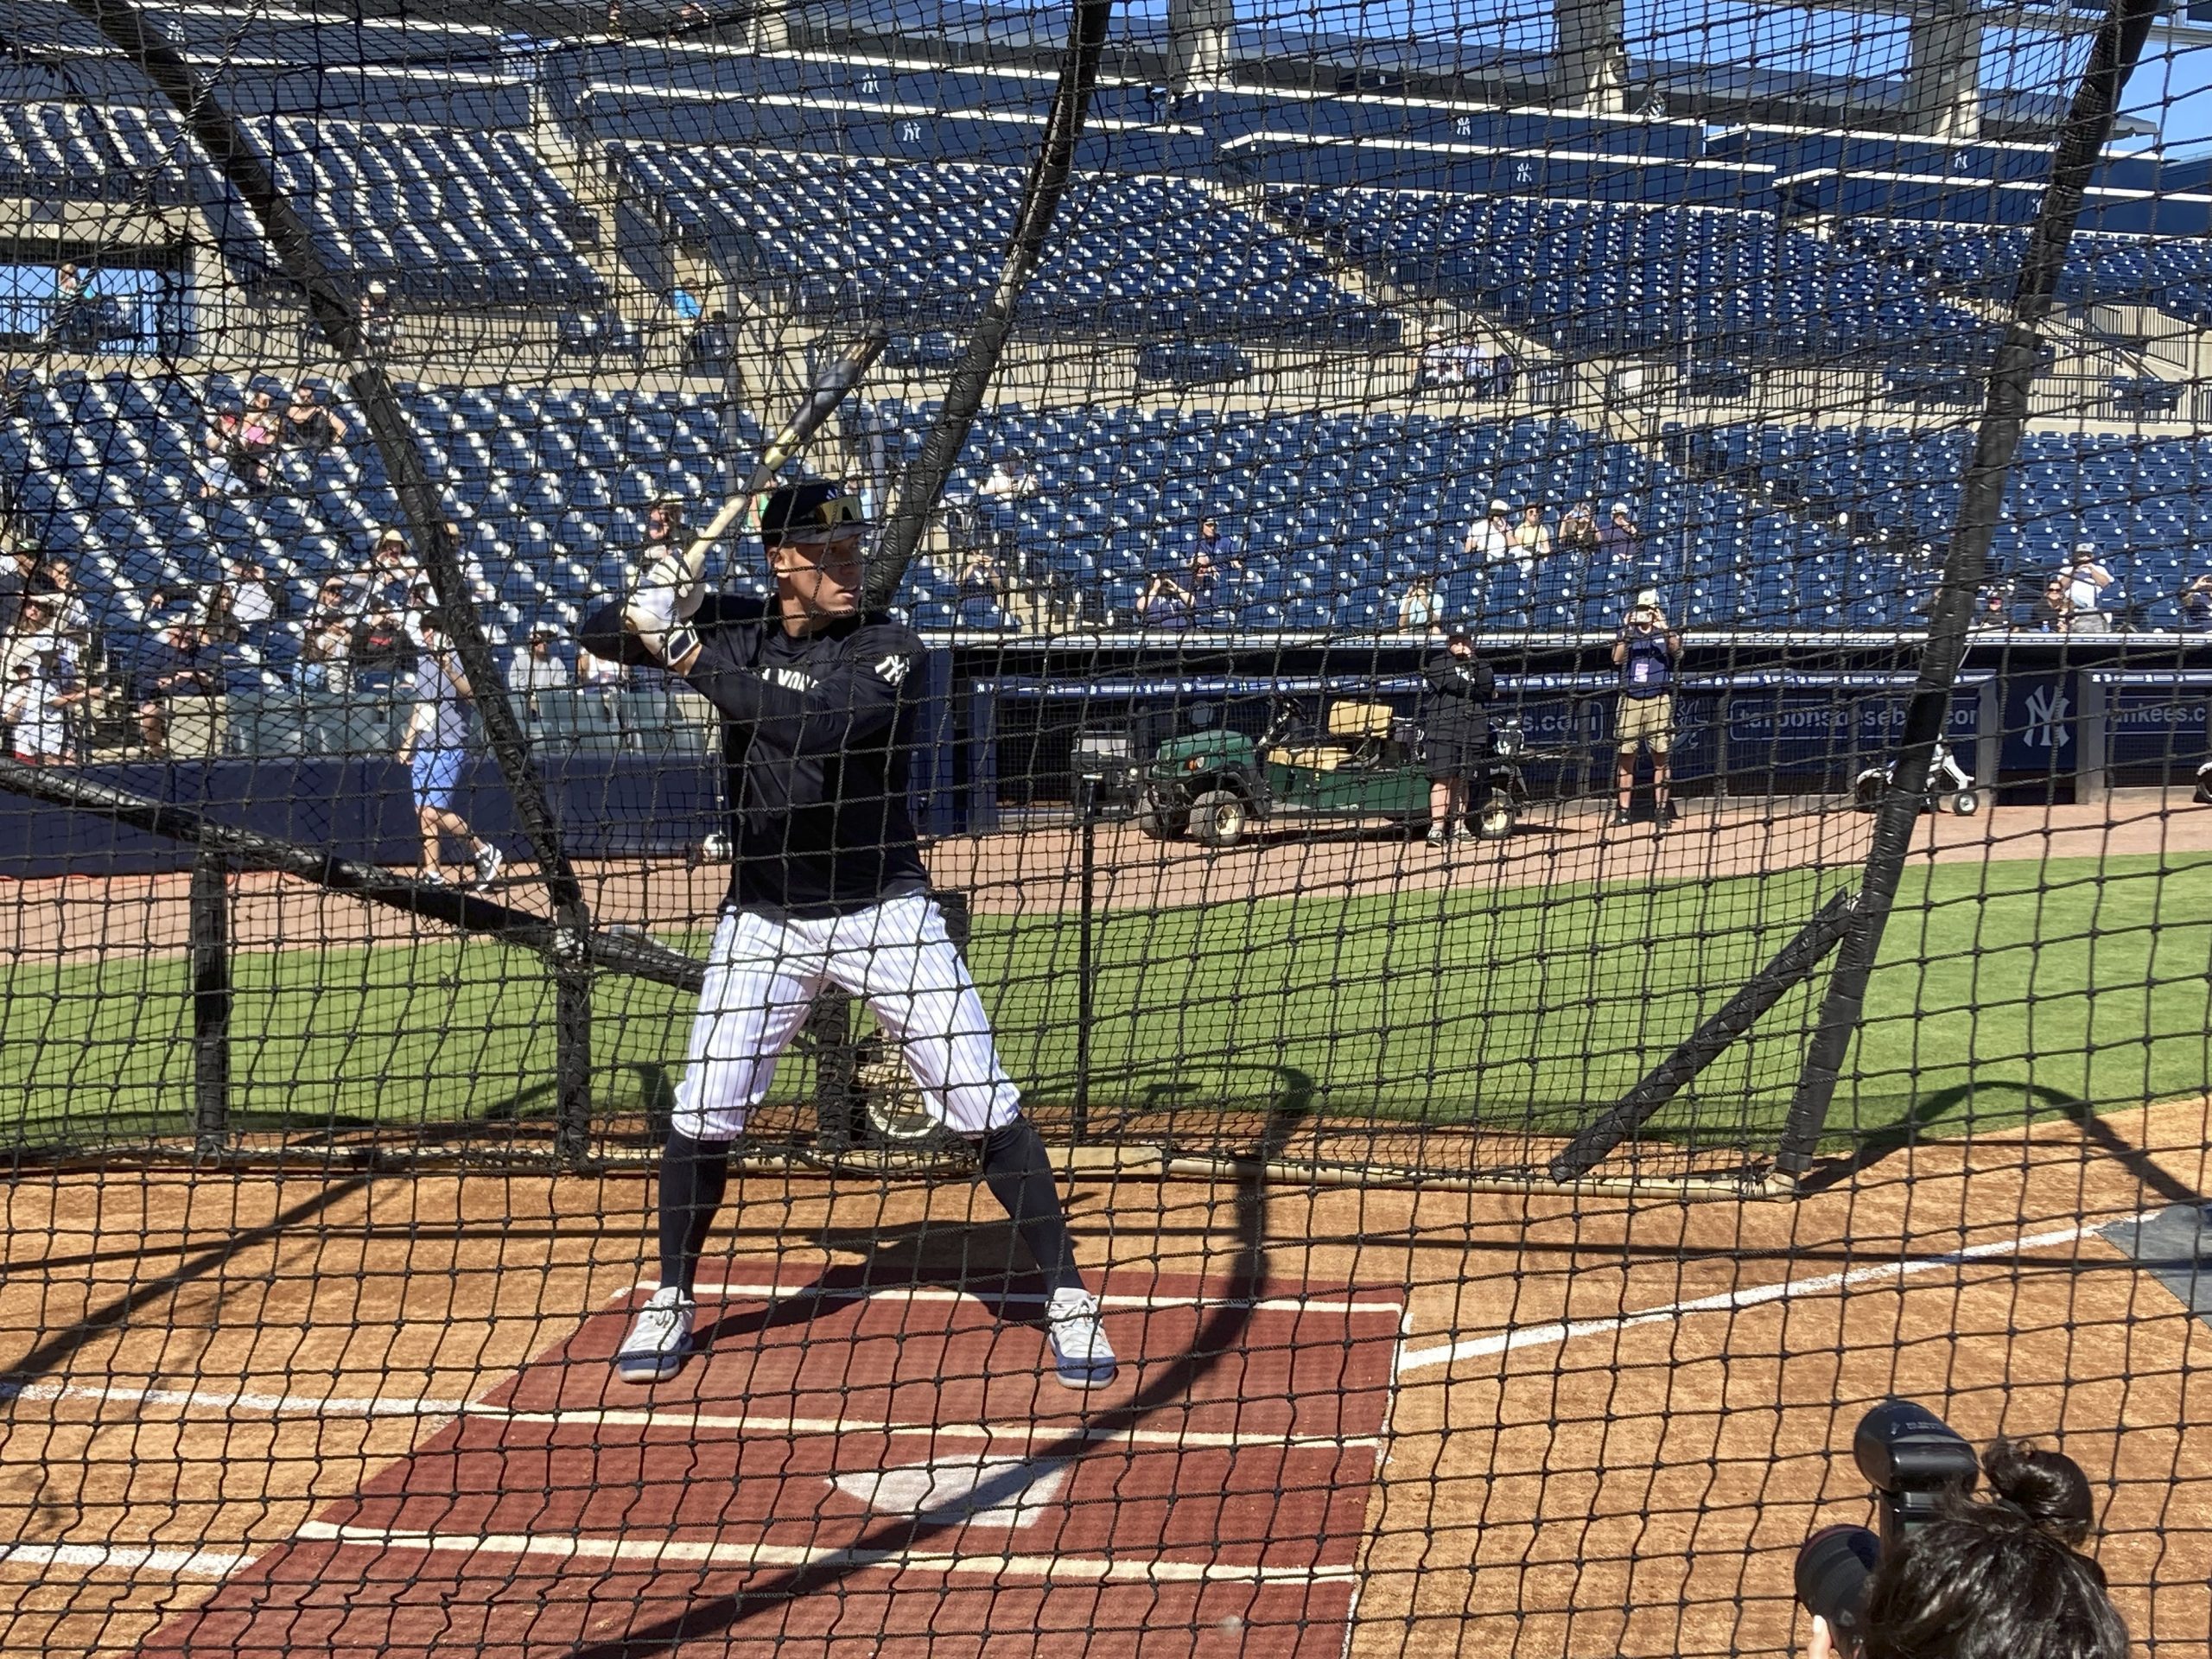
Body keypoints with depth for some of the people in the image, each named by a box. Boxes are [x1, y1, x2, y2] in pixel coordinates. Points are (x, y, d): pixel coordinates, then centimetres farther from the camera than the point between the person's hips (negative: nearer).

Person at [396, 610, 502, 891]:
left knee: (432, 811, -15)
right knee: (423, 812, 4)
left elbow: (475, 698, -22)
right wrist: (407, 743, 20)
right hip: (423, 748, 8)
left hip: (449, 748, -8)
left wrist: (450, 671, -33)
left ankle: (485, 851, 0)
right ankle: (432, 876, 8)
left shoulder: (458, 661, -8)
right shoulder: (424, 662, 15)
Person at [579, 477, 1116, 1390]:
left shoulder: (889, 649, -13)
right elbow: (598, 636, 3)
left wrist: (688, 651, -27)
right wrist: (647, 605, -21)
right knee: (702, 1114, 1)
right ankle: (670, 1303, 20)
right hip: (763, 920, 3)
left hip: (884, 912, -3)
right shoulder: (733, 628, 0)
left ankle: (1067, 1297, 6)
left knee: (985, 1105, -5)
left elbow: (814, 729, -29)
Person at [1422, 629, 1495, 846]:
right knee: (1443, 779, -11)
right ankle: (1437, 827, -16)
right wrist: (1478, 690, 1)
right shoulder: (1438, 664, 5)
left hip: (1473, 733, 4)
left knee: (1463, 780, 7)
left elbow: (1489, 685, -1)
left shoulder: (1480, 665, 18)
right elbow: (1454, 684, -11)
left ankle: (1458, 826, 13)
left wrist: (1473, 662, -8)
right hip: (1443, 729, -4)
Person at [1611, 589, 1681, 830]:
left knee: (1661, 756, -3)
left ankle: (1661, 810, 0)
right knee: (1626, 756, 0)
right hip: (1630, 700, 2)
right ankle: (1622, 810, 4)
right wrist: (1626, 633, -14)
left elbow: (1677, 652, -13)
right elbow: (1617, 659, -3)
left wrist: (1664, 629, -28)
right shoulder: (1627, 633, 12)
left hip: (1658, 700, -2)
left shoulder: (1667, 633, 8)